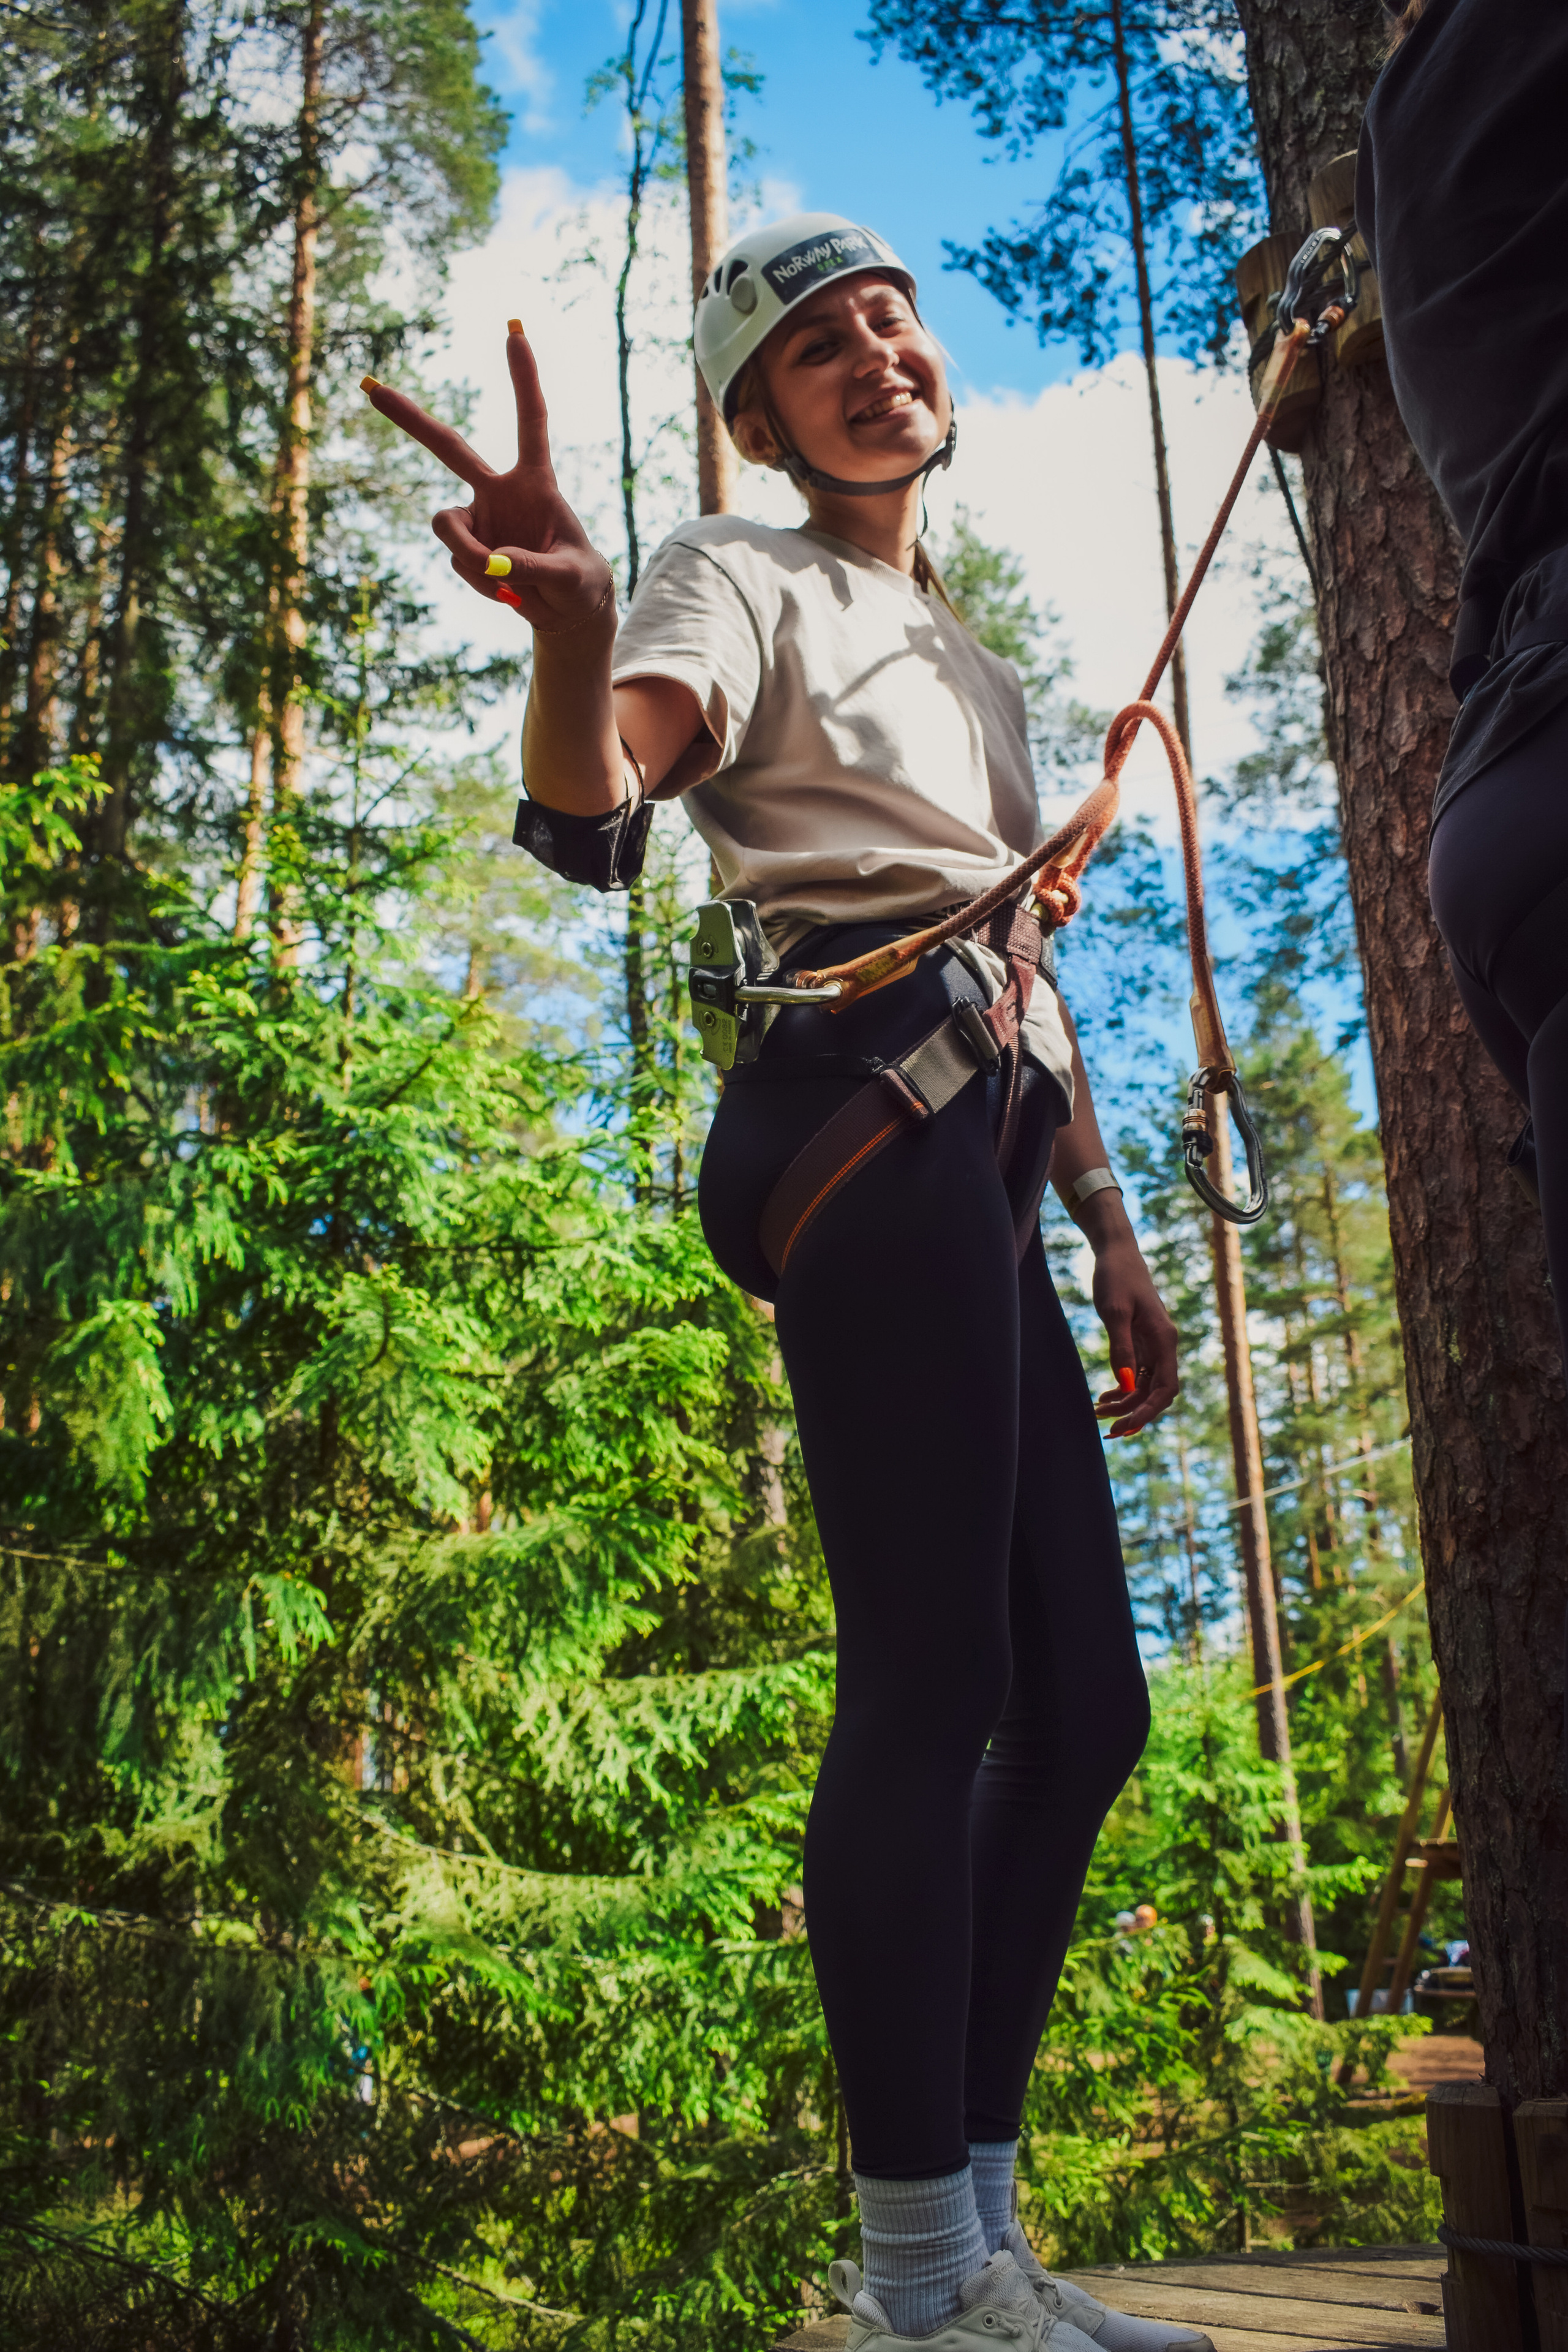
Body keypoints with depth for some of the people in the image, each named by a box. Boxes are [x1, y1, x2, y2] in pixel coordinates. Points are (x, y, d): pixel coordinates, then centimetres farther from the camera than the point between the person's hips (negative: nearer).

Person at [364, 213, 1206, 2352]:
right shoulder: (748, 580, 5)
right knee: (933, 1675, -14)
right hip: (868, 1111, -9)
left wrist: (1112, 1233, 20)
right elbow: (592, 812, -16)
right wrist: (570, 629, -39)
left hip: (979, 1160, 9)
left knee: (1084, 1708, 6)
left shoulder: (961, 655, 30)